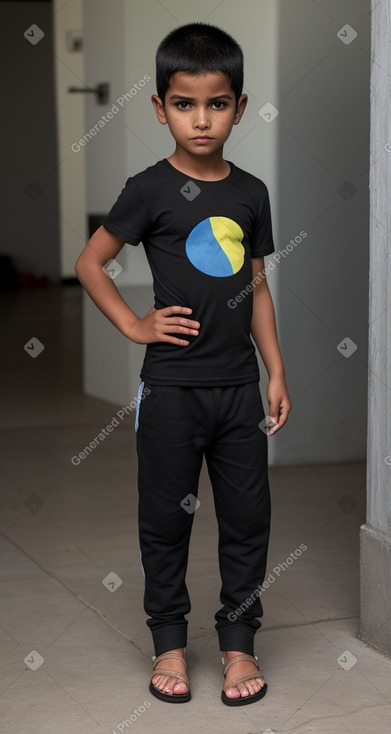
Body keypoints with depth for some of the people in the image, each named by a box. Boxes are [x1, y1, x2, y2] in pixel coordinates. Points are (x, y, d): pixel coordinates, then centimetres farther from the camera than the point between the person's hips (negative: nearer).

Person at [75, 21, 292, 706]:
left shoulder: (251, 193, 5)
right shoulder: (151, 189, -7)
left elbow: (257, 288, 11)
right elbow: (89, 262, -1)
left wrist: (277, 374, 8)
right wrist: (134, 324, -8)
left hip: (240, 386, 4)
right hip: (172, 386, -3)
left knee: (248, 515, 9)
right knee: (166, 516, 8)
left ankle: (238, 640, 24)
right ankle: (169, 641, 23)